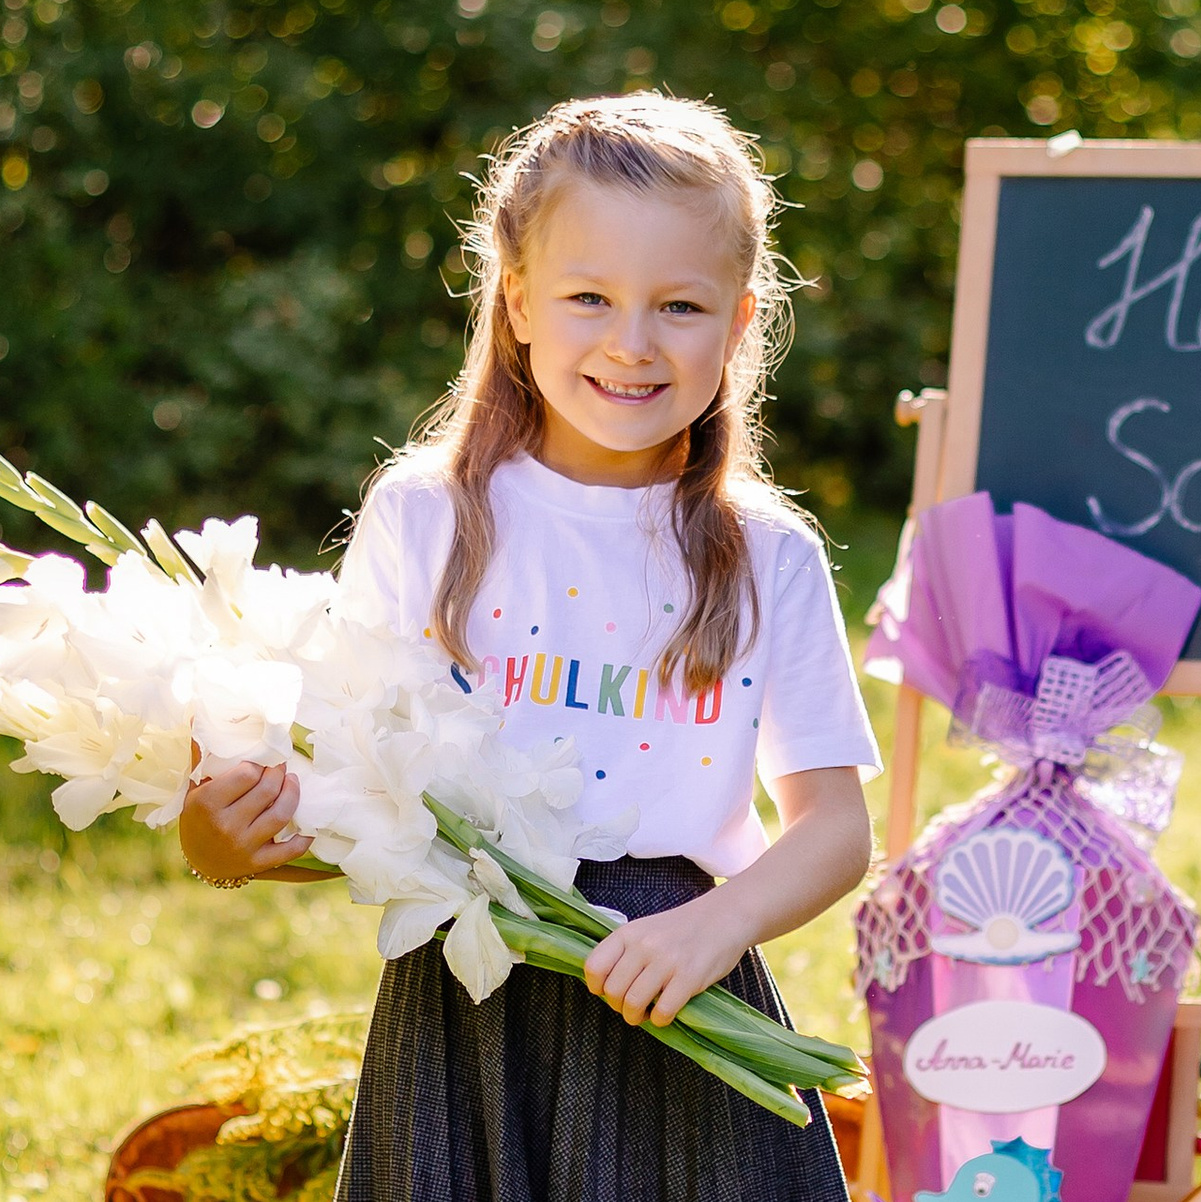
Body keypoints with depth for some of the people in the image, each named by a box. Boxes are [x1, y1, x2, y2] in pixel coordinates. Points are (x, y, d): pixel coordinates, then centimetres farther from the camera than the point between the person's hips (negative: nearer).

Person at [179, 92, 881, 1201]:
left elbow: (835, 825, 3)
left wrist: (719, 925, -14)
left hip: (678, 1024, 1)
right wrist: (230, 846, -17)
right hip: (462, 1016, 0)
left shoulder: (770, 558, 2)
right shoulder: (422, 518, 0)